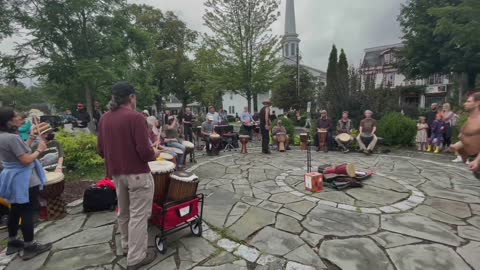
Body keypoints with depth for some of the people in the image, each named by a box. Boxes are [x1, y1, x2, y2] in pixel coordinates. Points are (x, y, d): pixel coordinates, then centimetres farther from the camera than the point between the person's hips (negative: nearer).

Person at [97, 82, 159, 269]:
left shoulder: (104, 119, 3)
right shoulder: (135, 117, -18)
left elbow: (101, 151, 9)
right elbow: (145, 152, -23)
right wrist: (154, 154, -3)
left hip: (116, 174, 7)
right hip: (138, 174, -7)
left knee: (124, 213, 22)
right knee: (138, 215, 5)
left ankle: (127, 247, 40)